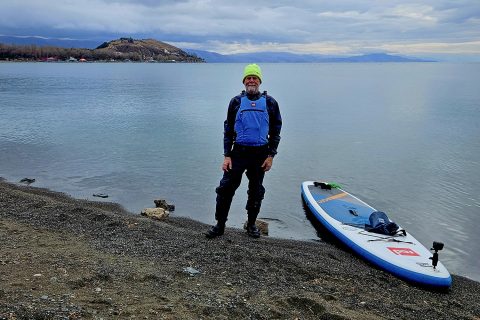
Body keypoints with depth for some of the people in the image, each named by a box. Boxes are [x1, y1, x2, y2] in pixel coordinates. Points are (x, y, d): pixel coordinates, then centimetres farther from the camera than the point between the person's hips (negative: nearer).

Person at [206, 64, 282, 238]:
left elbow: (275, 131, 5)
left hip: (261, 154, 1)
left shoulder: (270, 103, 3)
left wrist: (271, 155, -3)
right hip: (238, 152, 0)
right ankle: (220, 225, 9)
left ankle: (251, 224, 28)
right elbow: (228, 130, 4)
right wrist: (227, 156, -3)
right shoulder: (236, 102, 3)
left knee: (256, 191, 11)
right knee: (225, 188, -4)